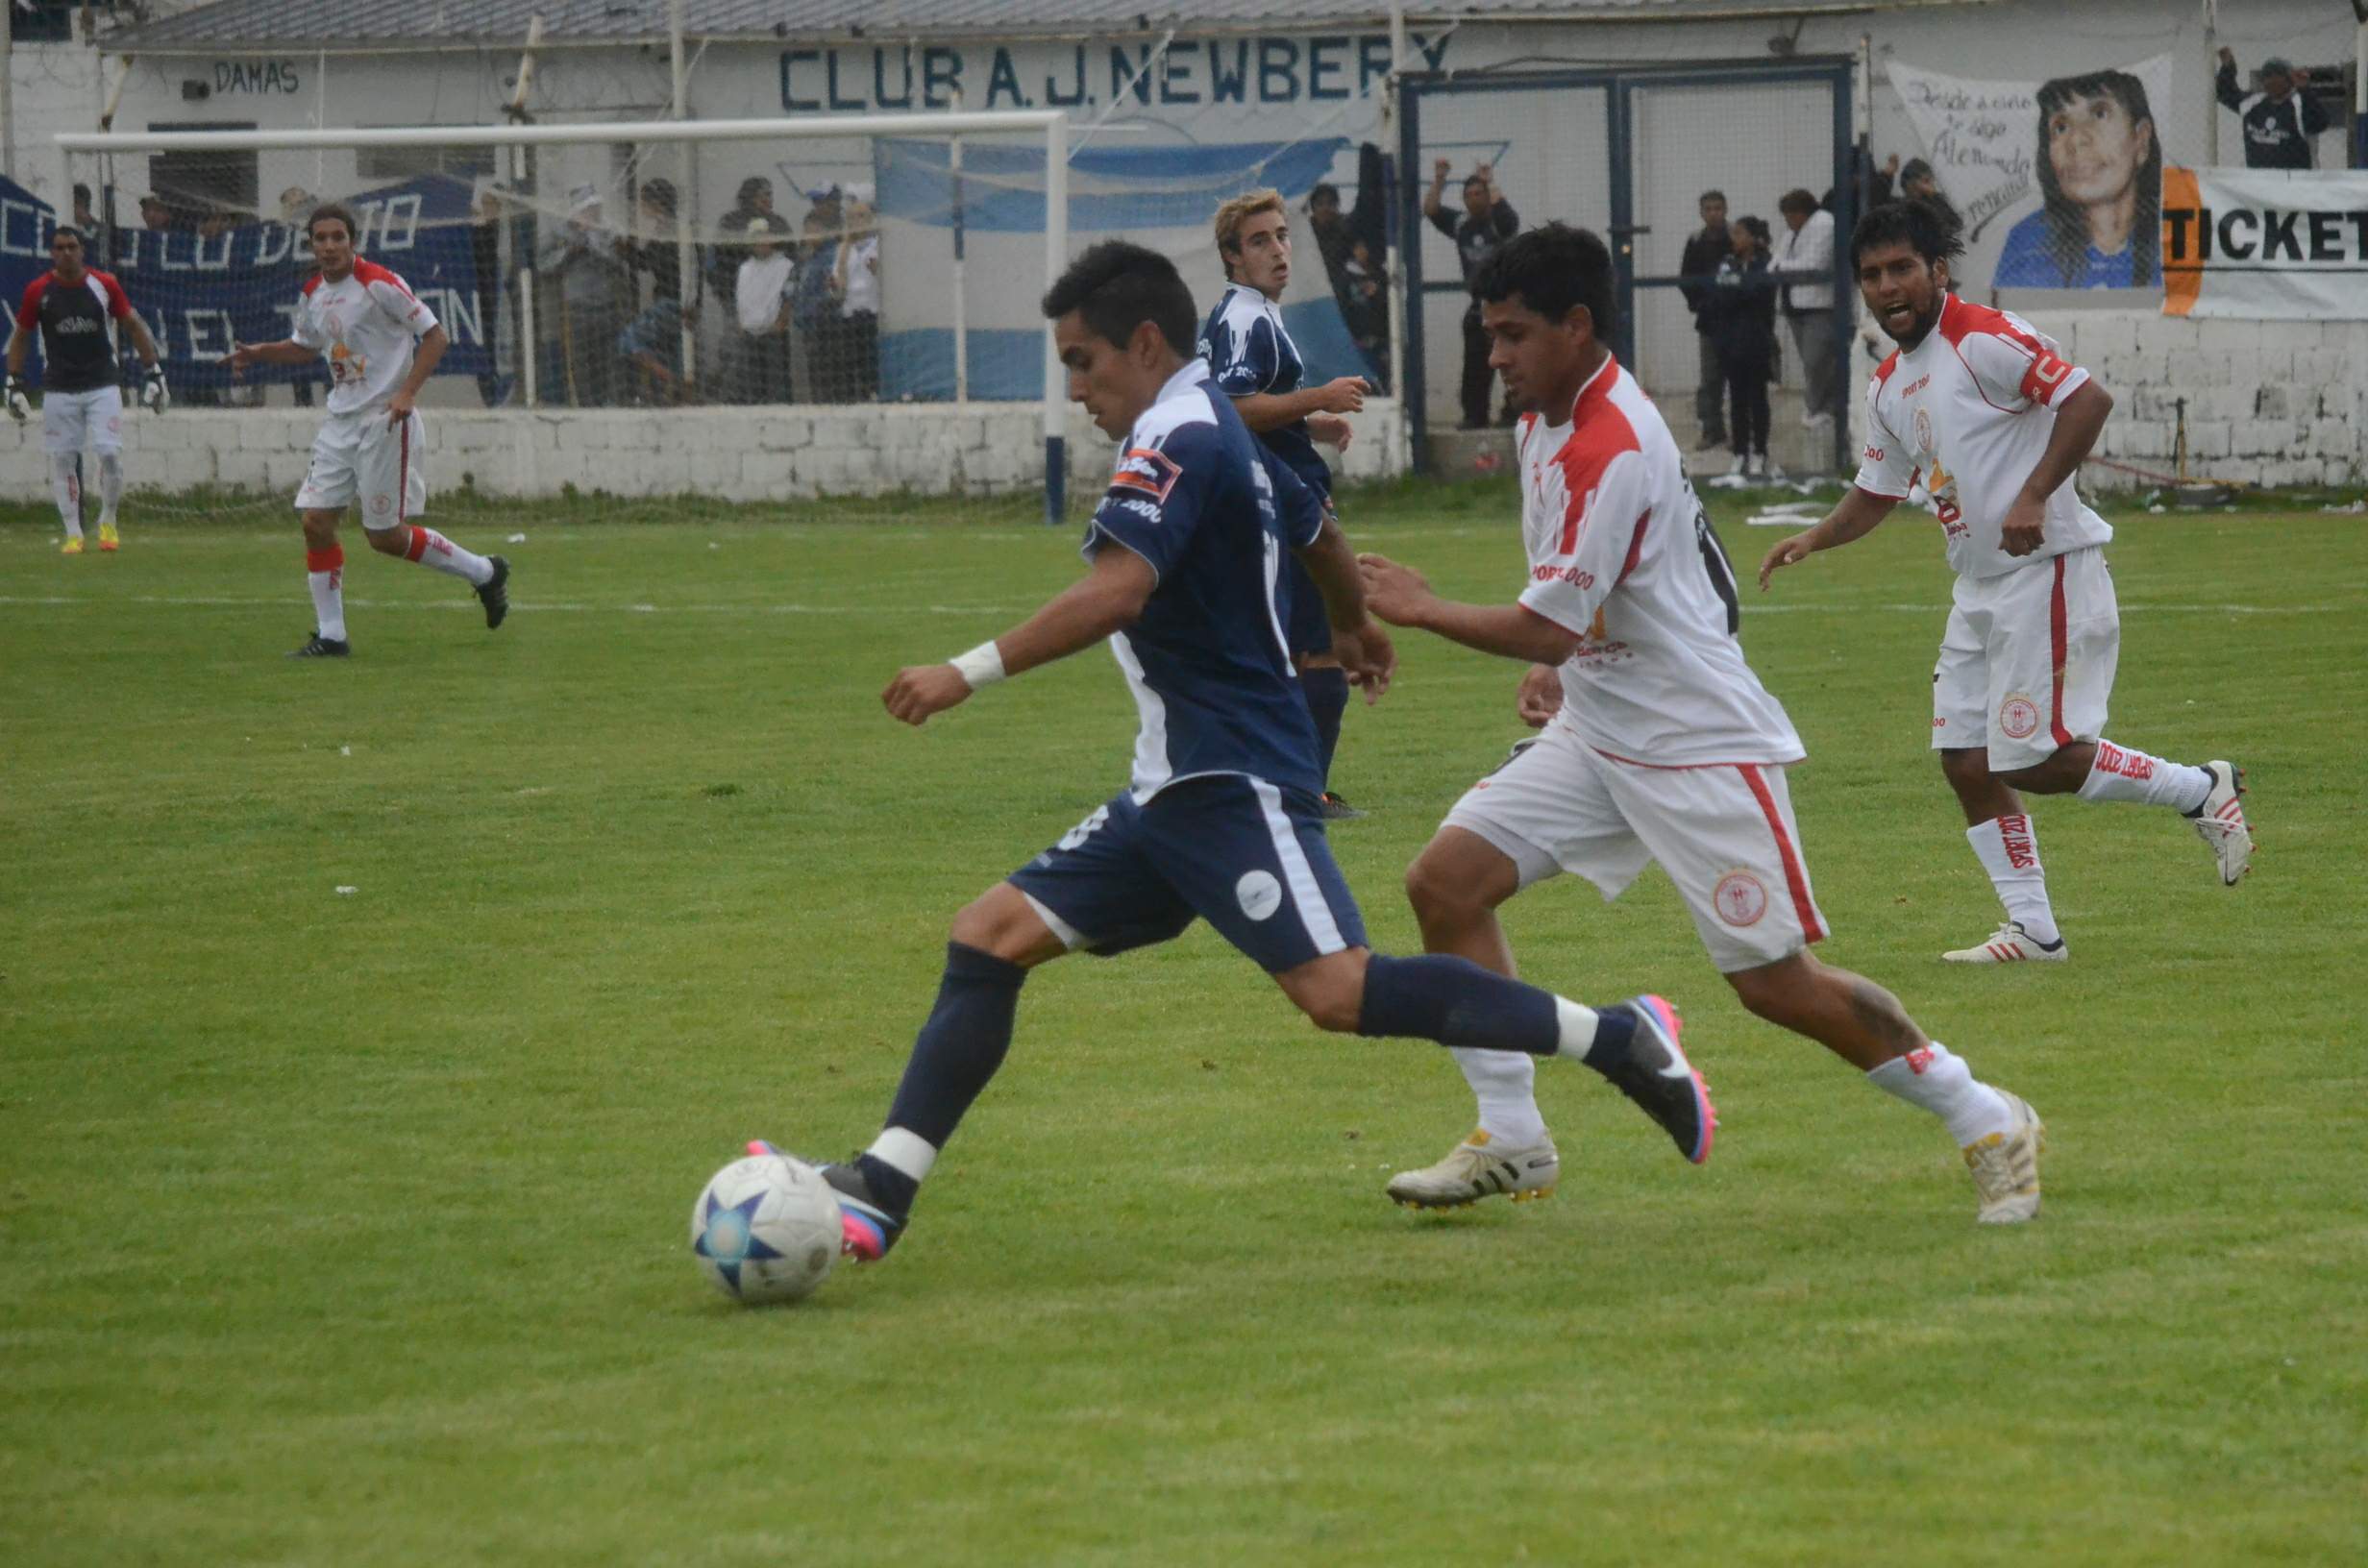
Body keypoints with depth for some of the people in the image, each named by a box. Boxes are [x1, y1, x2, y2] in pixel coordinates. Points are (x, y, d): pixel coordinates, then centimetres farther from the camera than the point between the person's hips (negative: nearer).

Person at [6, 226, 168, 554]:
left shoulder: (104, 284, -2)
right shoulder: (38, 291, -2)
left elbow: (134, 326, 7)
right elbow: (20, 338, 8)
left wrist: (154, 372, 4)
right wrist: (15, 384, 2)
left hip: (102, 386, 0)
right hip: (58, 389, 1)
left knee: (110, 453, -9)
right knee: (62, 460, 0)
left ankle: (107, 523, 12)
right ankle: (73, 533, 10)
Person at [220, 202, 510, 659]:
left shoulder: (379, 285, -13)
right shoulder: (314, 295, 9)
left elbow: (433, 334, -11)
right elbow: (306, 346, 28)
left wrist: (406, 393, -20)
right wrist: (256, 353, 12)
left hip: (385, 421, -7)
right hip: (340, 423, 7)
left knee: (385, 536, -4)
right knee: (316, 522, -2)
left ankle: (484, 573, 16)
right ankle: (330, 635, 5)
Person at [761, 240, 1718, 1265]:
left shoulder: (1177, 437, -13)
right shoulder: (1223, 432, 17)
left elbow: (1118, 592, -28)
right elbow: (1317, 533, 35)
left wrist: (968, 674, -30)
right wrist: (1354, 629, 55)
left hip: (1231, 782, -11)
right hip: (1177, 790, 11)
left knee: (1339, 994, -21)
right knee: (991, 936, 3)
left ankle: (1621, 1040, -11)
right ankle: (881, 1190, -3)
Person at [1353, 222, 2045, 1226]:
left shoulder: (1610, 452, -23)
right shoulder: (1546, 419, 8)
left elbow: (1547, 627, -23)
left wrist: (1420, 611, -12)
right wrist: (1554, 666, 10)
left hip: (1701, 744, -9)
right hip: (1598, 730, 9)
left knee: (1775, 985, -7)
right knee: (1445, 880, -5)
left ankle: (1986, 1124, 9)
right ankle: (1512, 1143, 1)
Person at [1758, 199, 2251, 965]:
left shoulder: (1985, 340, -13)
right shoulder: (1890, 385, 14)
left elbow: (2088, 398, -21)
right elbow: (1876, 492, 24)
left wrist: (2035, 498, -25)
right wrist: (1814, 538, 7)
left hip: (2047, 572, -9)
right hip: (1979, 588, 9)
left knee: (2037, 759, -12)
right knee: (1967, 762, 4)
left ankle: (2203, 790, 6)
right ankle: (2033, 930, 10)